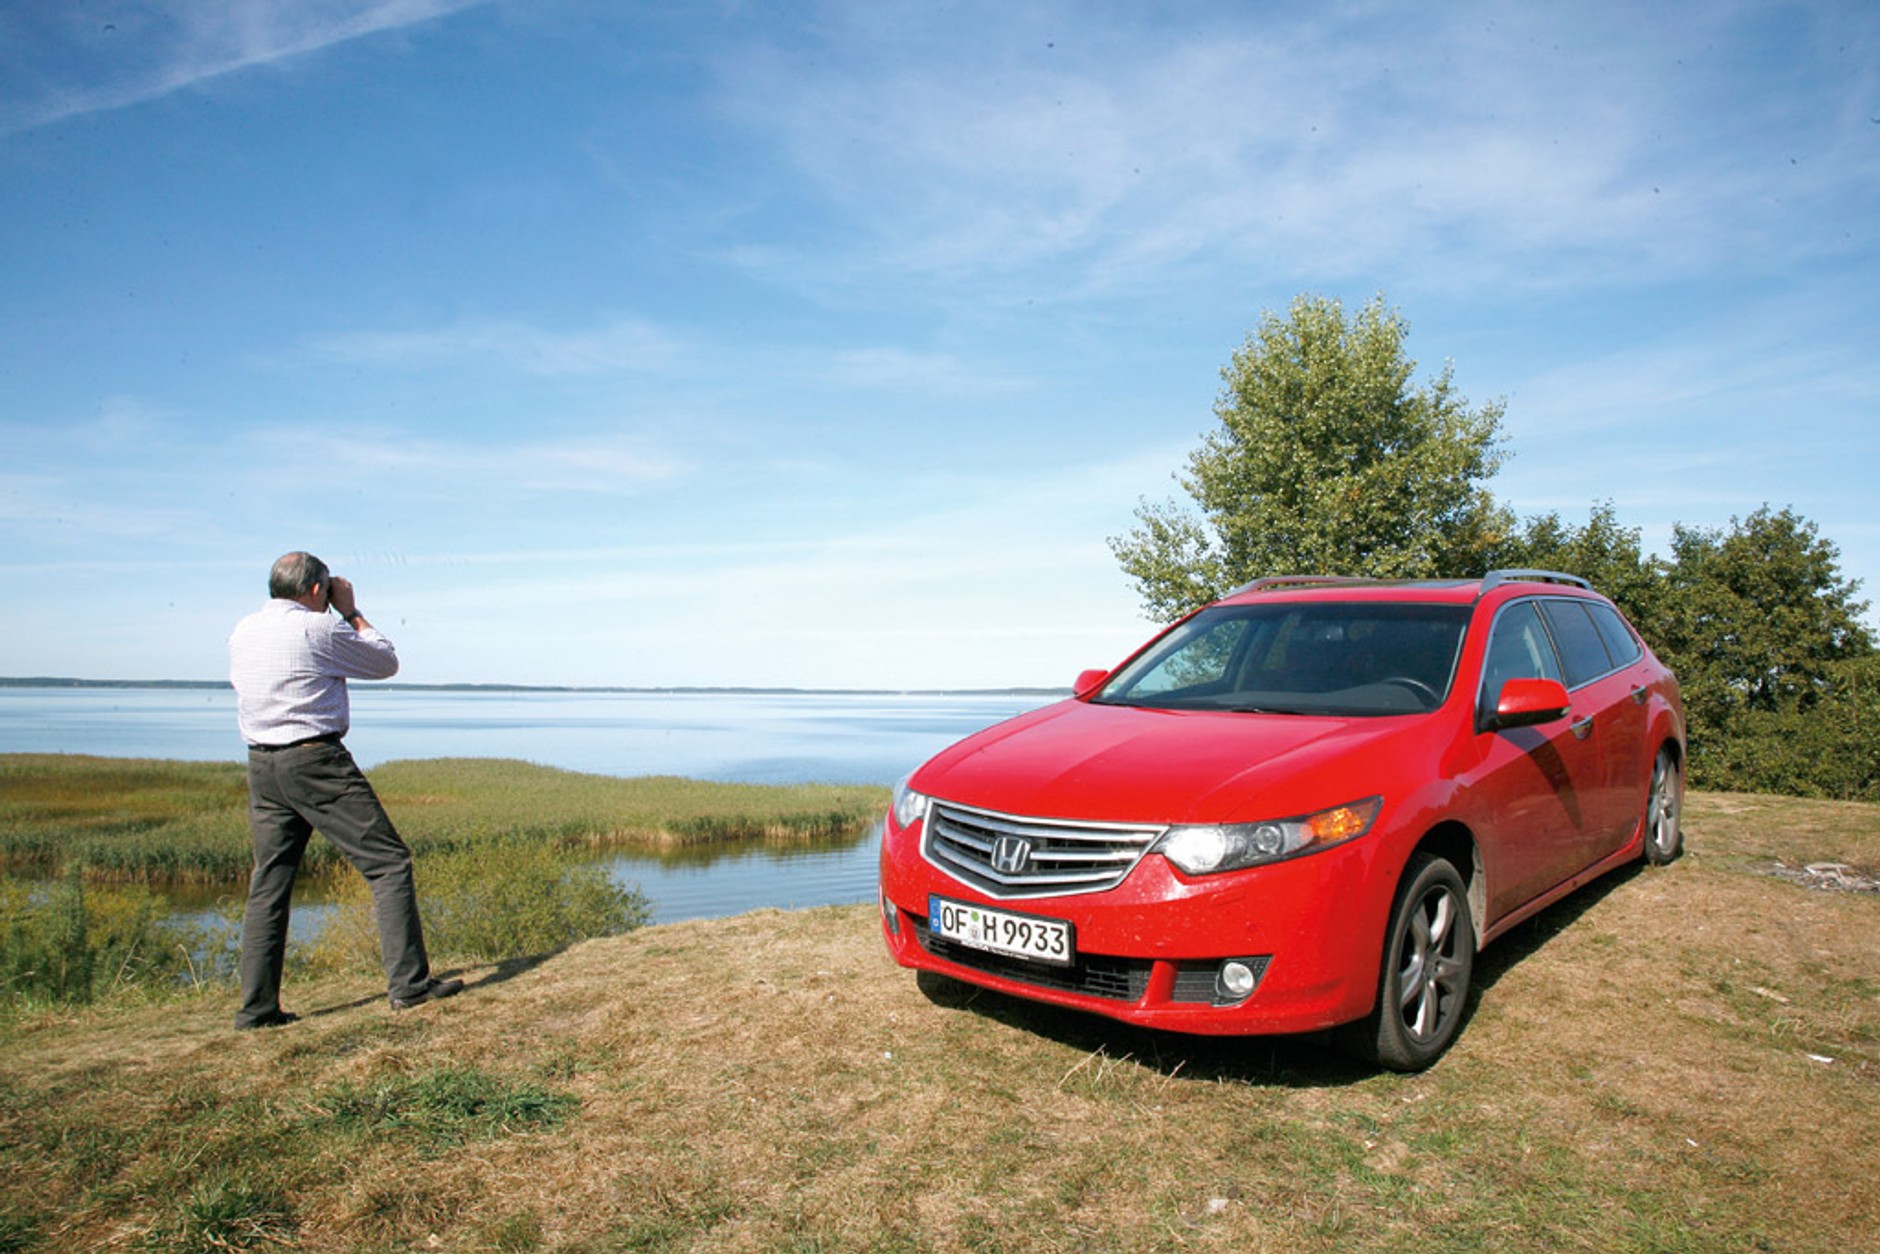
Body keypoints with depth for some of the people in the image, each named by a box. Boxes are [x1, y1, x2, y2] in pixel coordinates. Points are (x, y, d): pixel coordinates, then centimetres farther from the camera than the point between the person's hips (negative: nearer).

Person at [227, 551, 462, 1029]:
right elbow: (386, 662, 3)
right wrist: (351, 611, 12)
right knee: (389, 863, -2)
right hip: (316, 760, -8)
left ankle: (257, 1007, 15)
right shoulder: (319, 628, -9)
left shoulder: (242, 632, 12)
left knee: (268, 884, 12)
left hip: (261, 766, 8)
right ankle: (410, 983, -3)